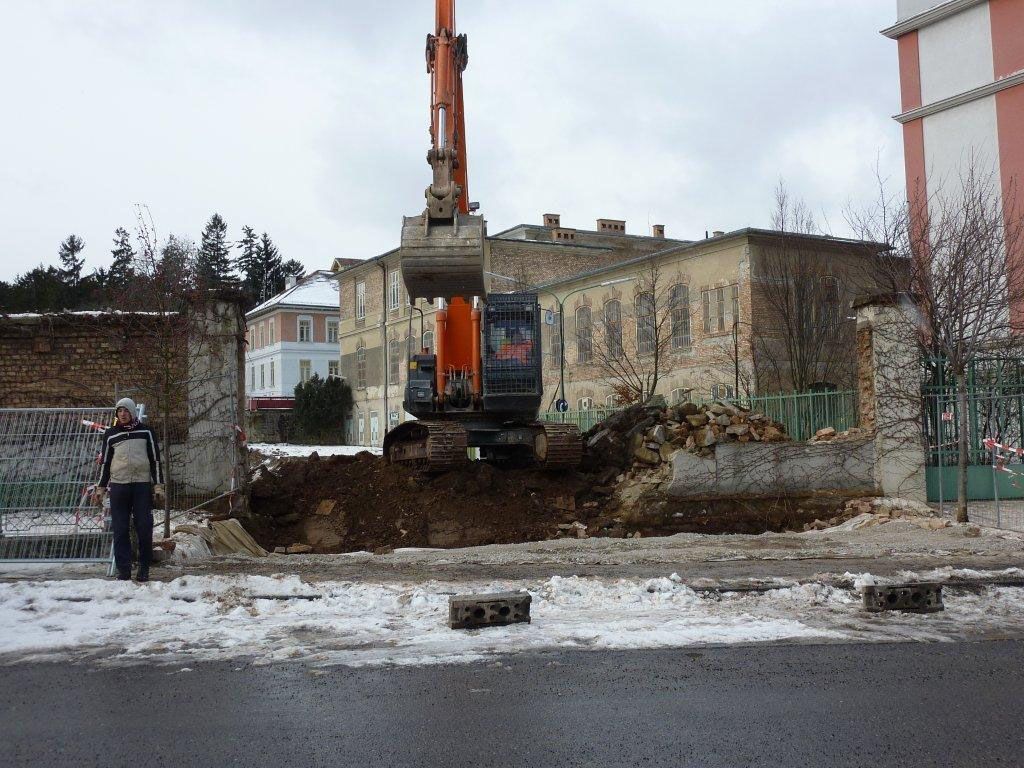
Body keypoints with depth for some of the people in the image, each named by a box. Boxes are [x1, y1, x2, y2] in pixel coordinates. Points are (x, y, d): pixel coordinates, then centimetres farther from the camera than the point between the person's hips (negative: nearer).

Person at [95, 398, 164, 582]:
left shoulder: (145, 431, 6)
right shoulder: (110, 434, 11)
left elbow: (155, 458, 6)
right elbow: (105, 461, 16)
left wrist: (158, 484, 0)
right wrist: (102, 486, 12)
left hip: (142, 485, -1)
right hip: (118, 486, 2)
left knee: (144, 528, -1)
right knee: (120, 529, 1)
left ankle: (144, 568, 8)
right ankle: (123, 569, 6)